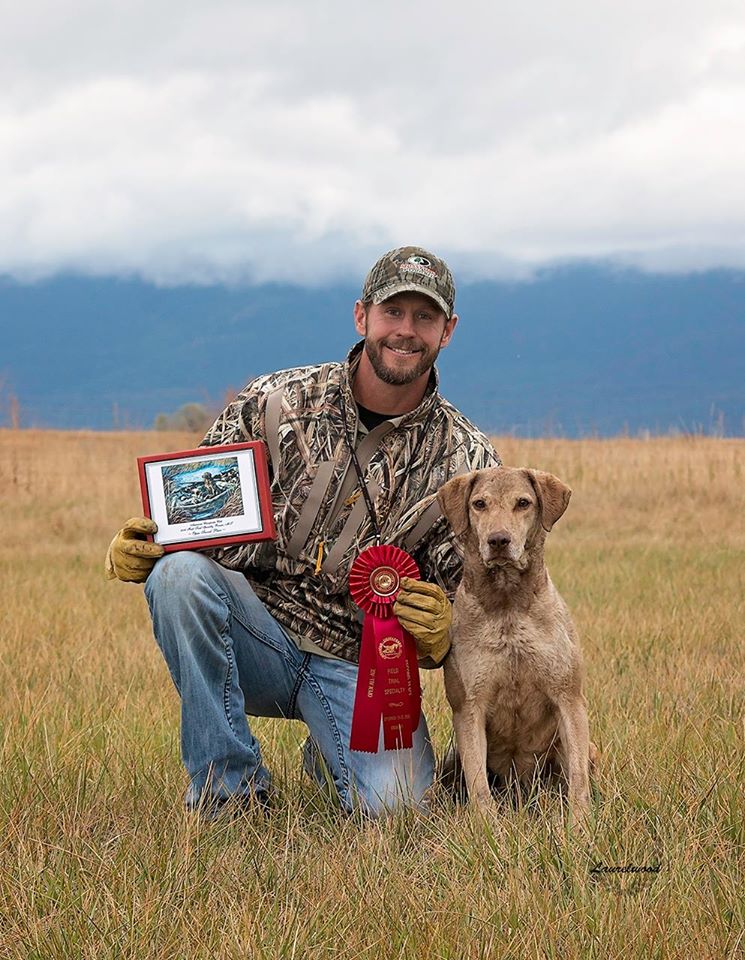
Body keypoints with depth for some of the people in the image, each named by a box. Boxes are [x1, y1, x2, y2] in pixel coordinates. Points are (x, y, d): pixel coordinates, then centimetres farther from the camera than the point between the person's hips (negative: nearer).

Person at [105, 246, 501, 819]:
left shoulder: (468, 461, 1)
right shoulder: (276, 402, -2)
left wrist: (439, 635, -21)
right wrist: (138, 546, -20)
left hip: (359, 667, 0)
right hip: (255, 635, 0)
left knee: (396, 802, -26)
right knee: (179, 571, -31)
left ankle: (330, 758, 16)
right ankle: (229, 786, -15)